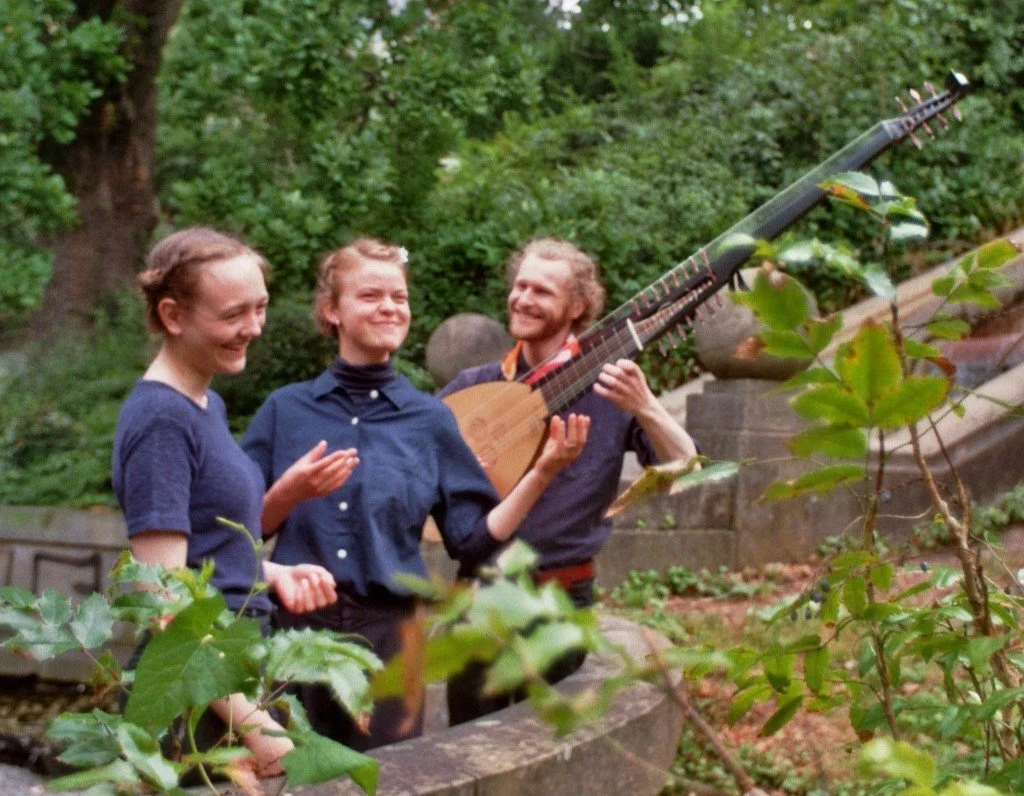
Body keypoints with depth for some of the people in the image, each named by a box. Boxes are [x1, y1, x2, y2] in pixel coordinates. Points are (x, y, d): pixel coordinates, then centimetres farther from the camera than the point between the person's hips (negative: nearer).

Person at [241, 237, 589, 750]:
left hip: (390, 631, 0)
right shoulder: (286, 409, 4)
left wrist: (542, 473, -6)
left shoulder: (429, 419, 5)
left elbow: (474, 539, 3)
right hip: (298, 624, 0)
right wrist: (291, 491, -14)